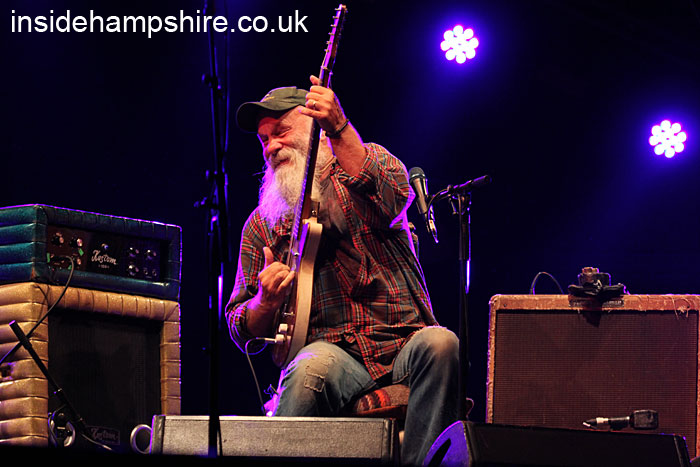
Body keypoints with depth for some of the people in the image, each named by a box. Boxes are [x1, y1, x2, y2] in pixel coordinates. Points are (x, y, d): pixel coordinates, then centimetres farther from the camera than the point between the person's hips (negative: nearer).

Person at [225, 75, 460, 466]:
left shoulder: (371, 160, 11)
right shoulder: (262, 223, 16)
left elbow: (390, 200, -16)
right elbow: (242, 331, 15)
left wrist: (339, 128, -28)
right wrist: (267, 302, -9)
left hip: (403, 349, 0)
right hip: (334, 350, 0)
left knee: (439, 344, -34)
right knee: (313, 367, -35)